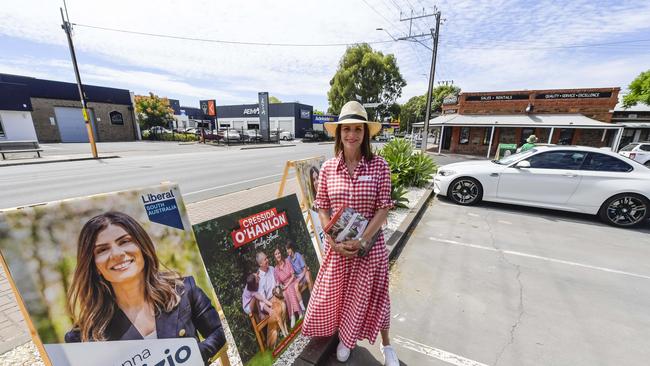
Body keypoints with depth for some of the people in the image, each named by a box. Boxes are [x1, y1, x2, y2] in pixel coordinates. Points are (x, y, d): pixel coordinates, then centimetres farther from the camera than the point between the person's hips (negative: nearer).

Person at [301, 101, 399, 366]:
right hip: (338, 246, 2)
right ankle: (344, 339, 51)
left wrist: (361, 241, -17)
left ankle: (386, 344, 47)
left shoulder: (379, 166, -11)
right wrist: (334, 241, -12)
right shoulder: (328, 168, -6)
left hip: (370, 244, -1)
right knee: (337, 293, 19)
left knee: (373, 294, 17)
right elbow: (322, 208, -2)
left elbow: (383, 208, -10)